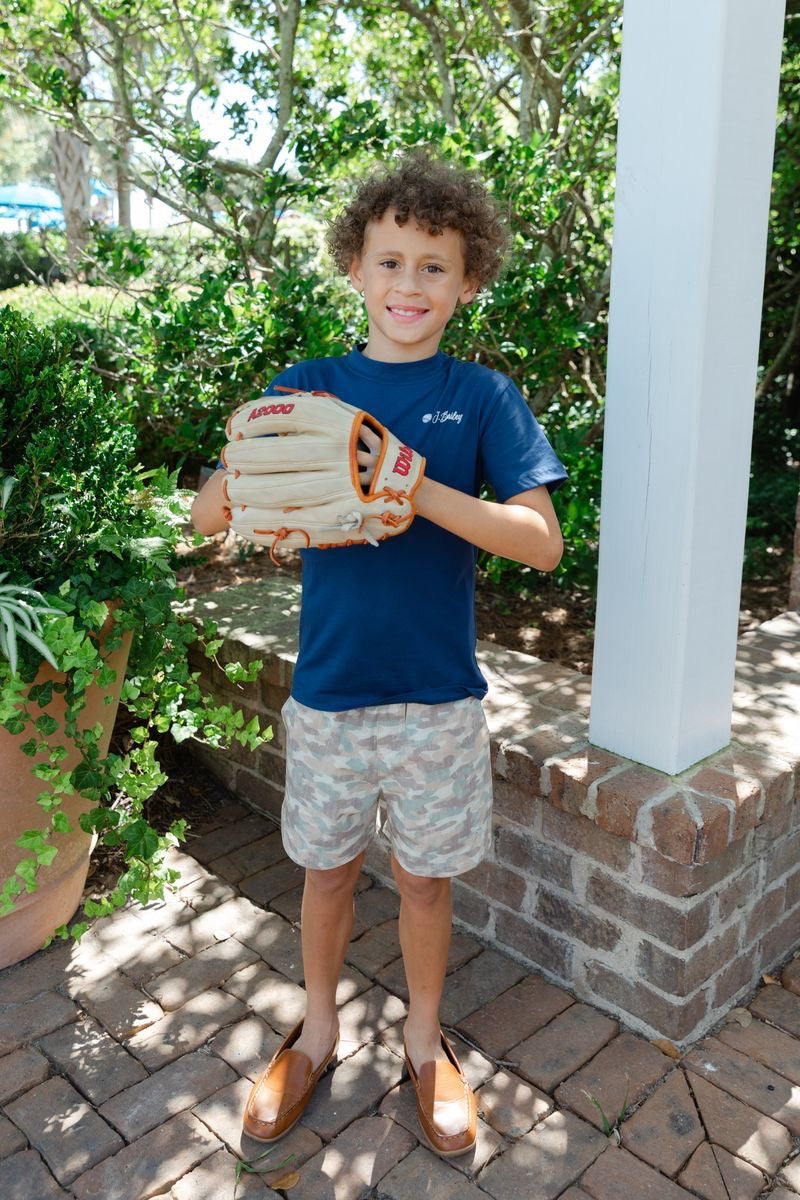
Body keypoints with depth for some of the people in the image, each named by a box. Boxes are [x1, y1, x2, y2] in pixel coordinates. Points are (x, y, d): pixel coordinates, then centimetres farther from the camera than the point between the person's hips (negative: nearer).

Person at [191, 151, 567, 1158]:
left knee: (424, 877, 15)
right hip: (327, 689, 1)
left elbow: (542, 542, -14)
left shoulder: (481, 397, -4)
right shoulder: (308, 386, -1)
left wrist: (417, 490, -27)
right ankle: (317, 1032, 43)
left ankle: (423, 1040, 41)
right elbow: (206, 517, -4)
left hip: (438, 695, -1)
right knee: (327, 868, 17)